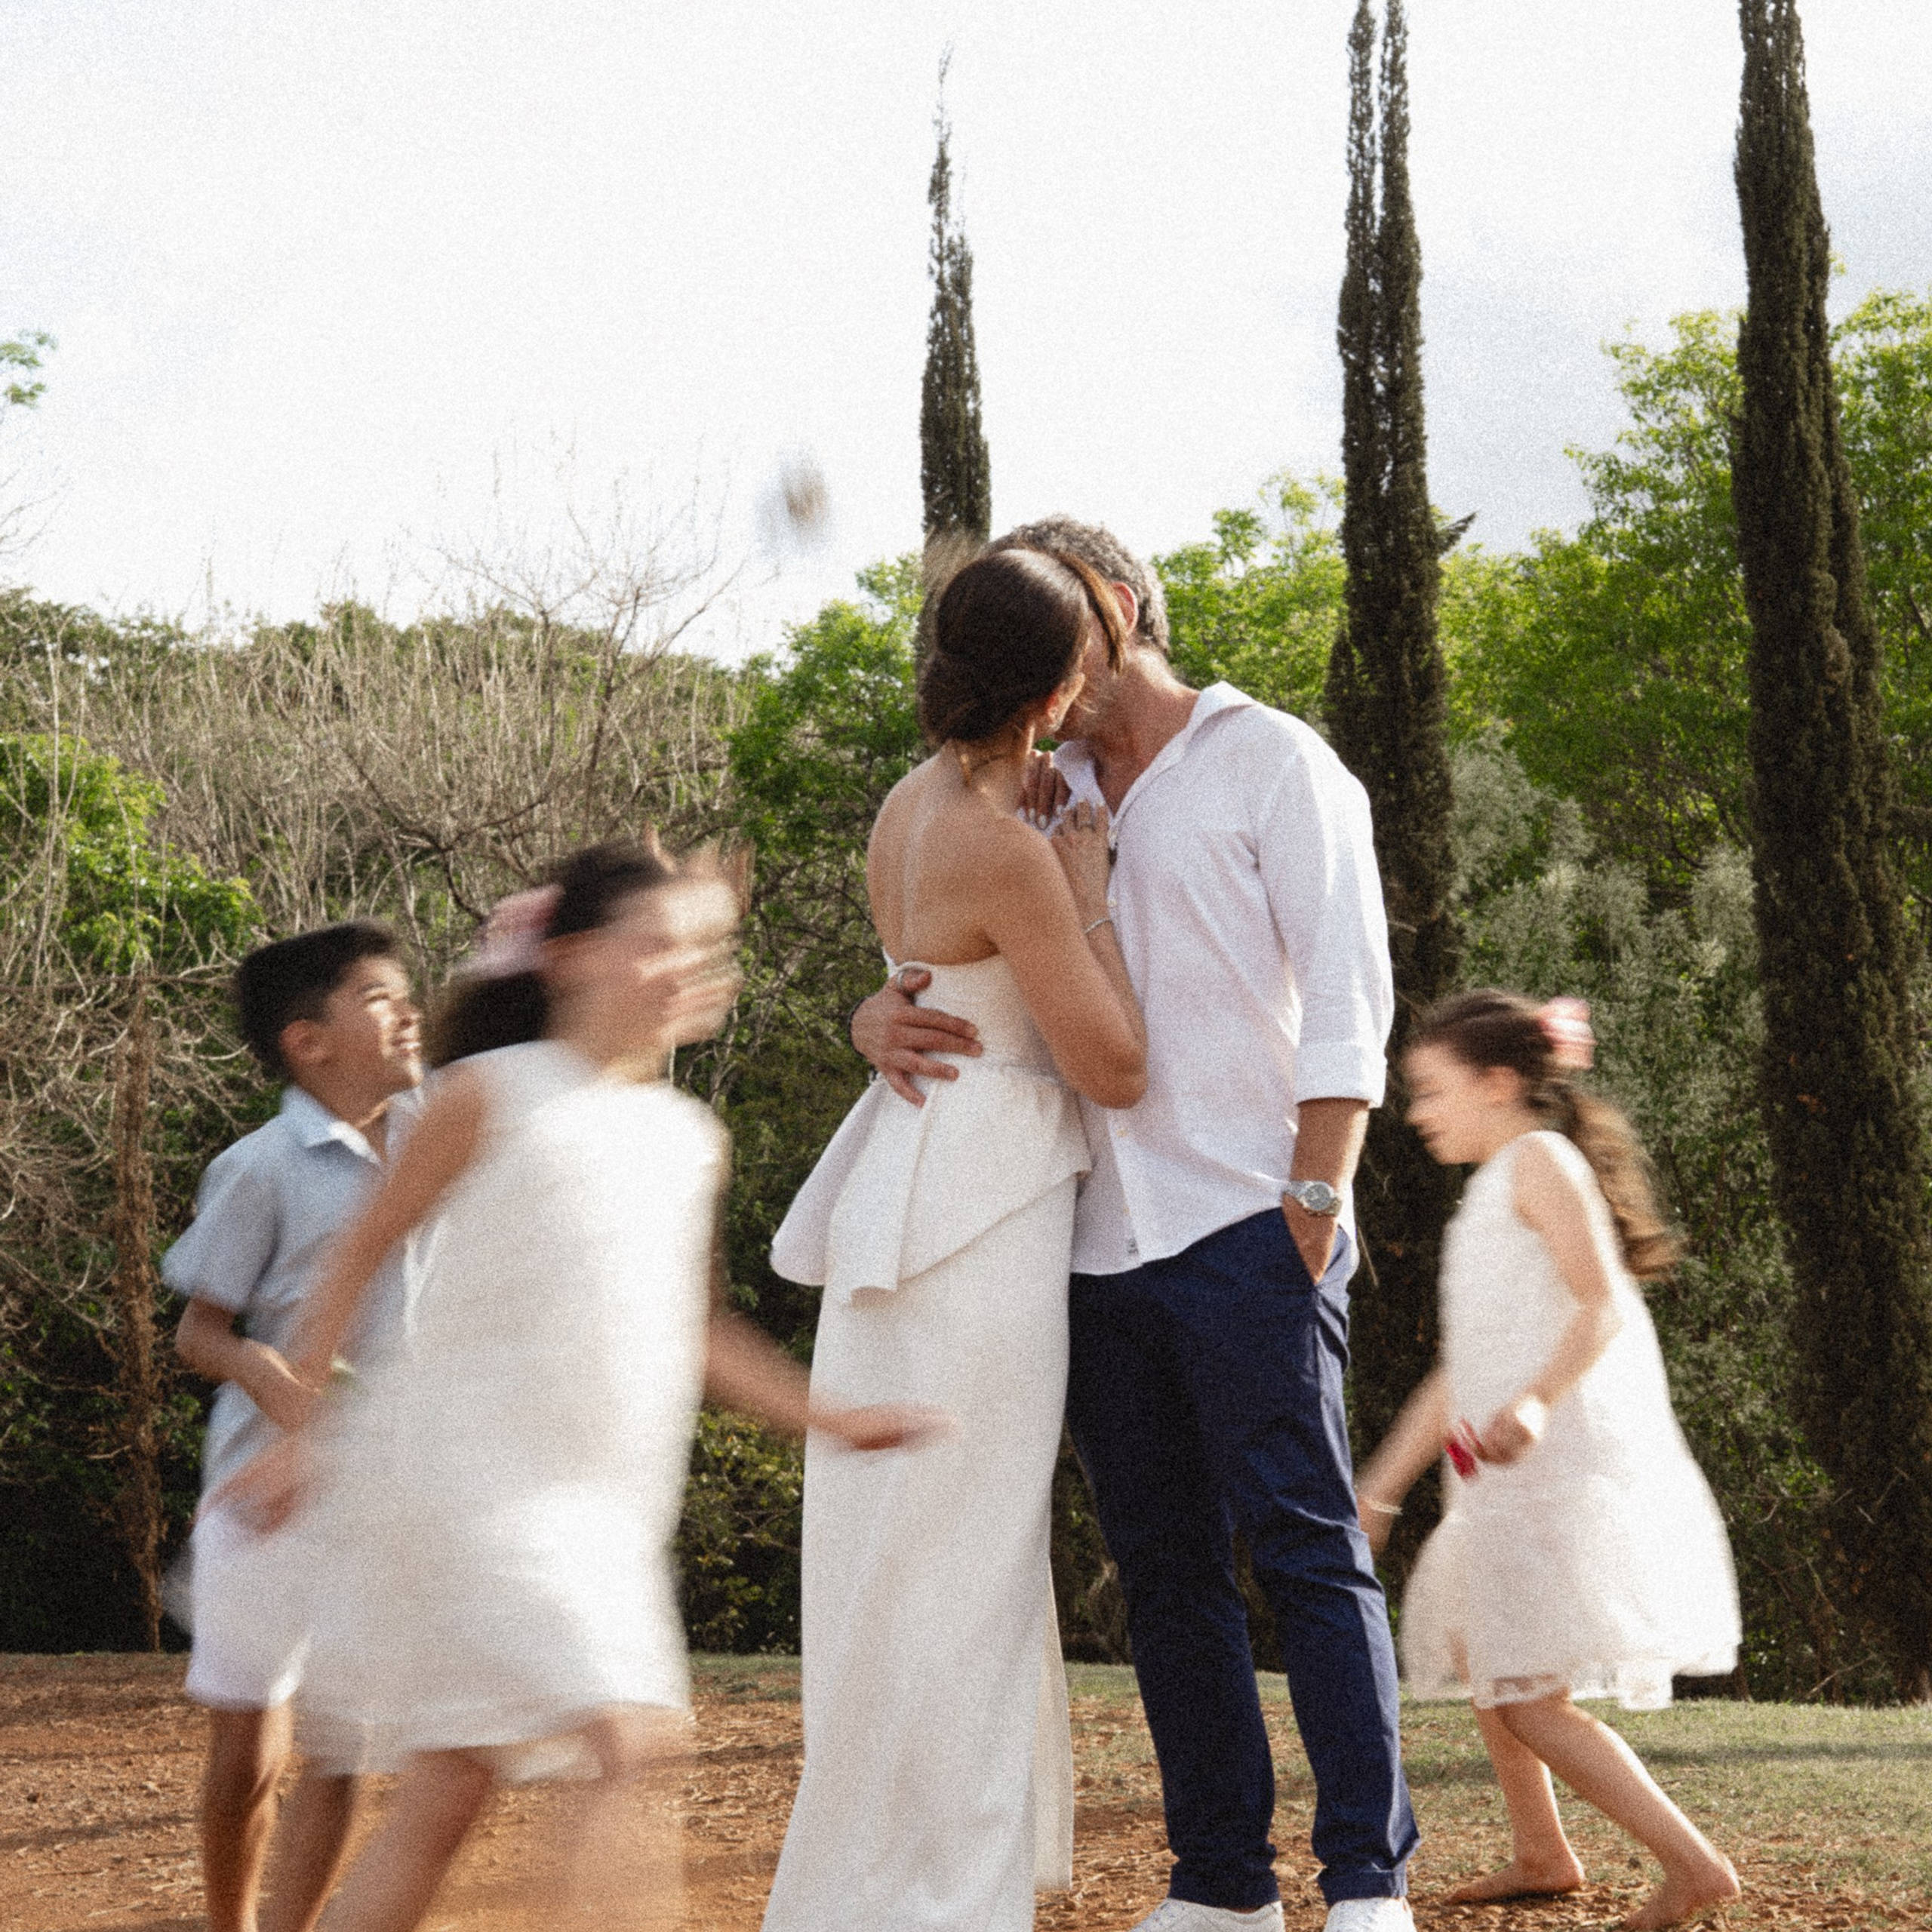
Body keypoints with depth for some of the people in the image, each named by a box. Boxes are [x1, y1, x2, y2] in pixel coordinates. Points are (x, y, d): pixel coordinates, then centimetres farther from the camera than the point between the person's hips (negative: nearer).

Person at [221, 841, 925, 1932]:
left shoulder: (691, 1139, 13)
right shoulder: (492, 1094, -4)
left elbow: (693, 1332, 22)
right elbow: (365, 1252, 2)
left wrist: (829, 1419, 14)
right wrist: (303, 1431, 0)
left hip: (599, 1506, 6)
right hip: (465, 1483, -6)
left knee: (449, 1794, 7)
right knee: (625, 1746, -17)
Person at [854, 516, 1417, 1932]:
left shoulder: (1270, 763, 4)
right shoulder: (1048, 807, 20)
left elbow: (1346, 993, -3)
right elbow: (950, 961, 17)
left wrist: (1313, 1203, -13)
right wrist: (881, 1020, -8)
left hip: (1244, 1231, -6)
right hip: (1101, 1242, 6)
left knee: (1305, 1546, -8)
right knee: (1165, 1569, 7)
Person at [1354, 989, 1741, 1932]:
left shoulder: (1541, 1159, -5)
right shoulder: (1490, 1197, 23)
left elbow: (1602, 1305, -19)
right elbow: (1461, 1371, 25)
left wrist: (1536, 1402, -35)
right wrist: (1377, 1490, 25)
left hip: (1568, 1473, -11)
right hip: (1512, 1487, 11)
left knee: (1531, 1700, -14)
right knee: (1483, 1660, 23)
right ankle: (1541, 1855, 35)